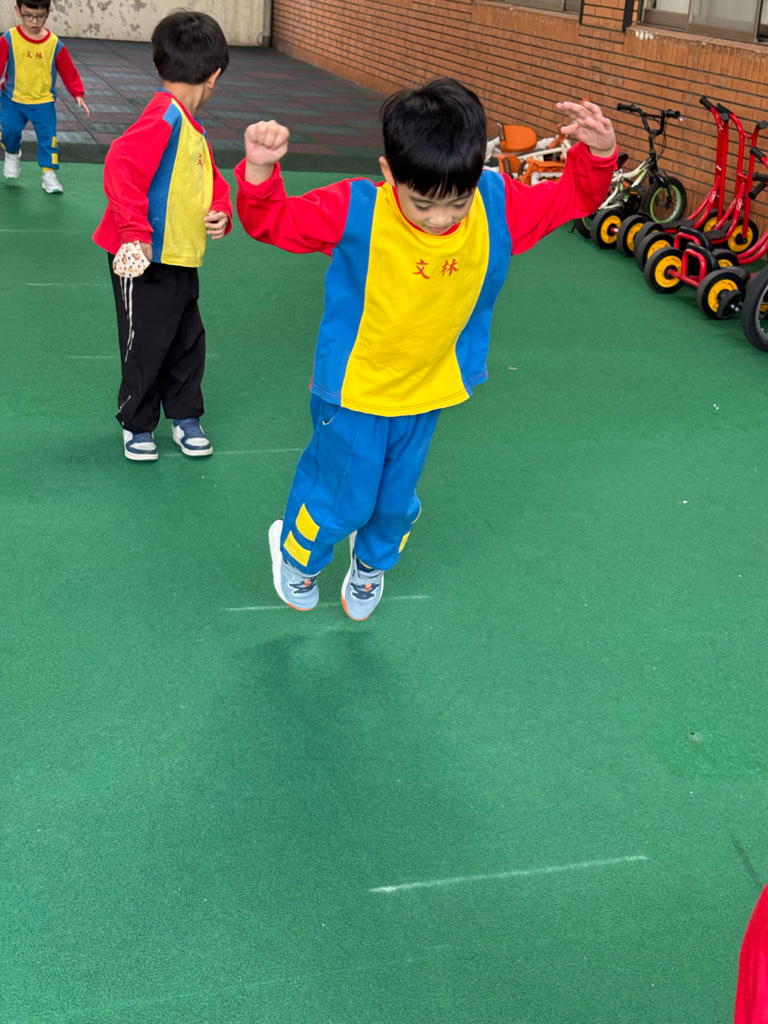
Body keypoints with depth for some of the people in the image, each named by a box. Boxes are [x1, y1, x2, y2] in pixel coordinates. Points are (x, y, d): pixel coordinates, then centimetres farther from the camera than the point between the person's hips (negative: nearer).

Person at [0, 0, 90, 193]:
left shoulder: (55, 44, -8)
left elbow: (69, 72, 0)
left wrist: (78, 94, -8)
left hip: (44, 102, 0)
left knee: (48, 136, -5)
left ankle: (49, 174, 8)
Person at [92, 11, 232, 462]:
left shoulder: (193, 128, 10)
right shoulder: (164, 117, -20)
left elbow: (212, 180, 22)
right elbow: (121, 165, -30)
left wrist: (222, 212, 2)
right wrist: (135, 230, -31)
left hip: (183, 261, 9)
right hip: (145, 262, -9)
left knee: (189, 342, 16)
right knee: (147, 345, 3)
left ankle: (186, 417, 32)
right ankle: (138, 426, 21)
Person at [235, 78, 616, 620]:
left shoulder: (499, 209, -17)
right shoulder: (355, 211, -27)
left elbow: (576, 196, -6)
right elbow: (272, 221, -19)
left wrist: (599, 153, -26)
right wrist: (260, 169, -39)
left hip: (426, 392, 4)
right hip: (353, 391, -4)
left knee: (396, 502, 23)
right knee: (341, 500, 11)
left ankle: (371, 561, 58)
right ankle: (295, 551, 47)